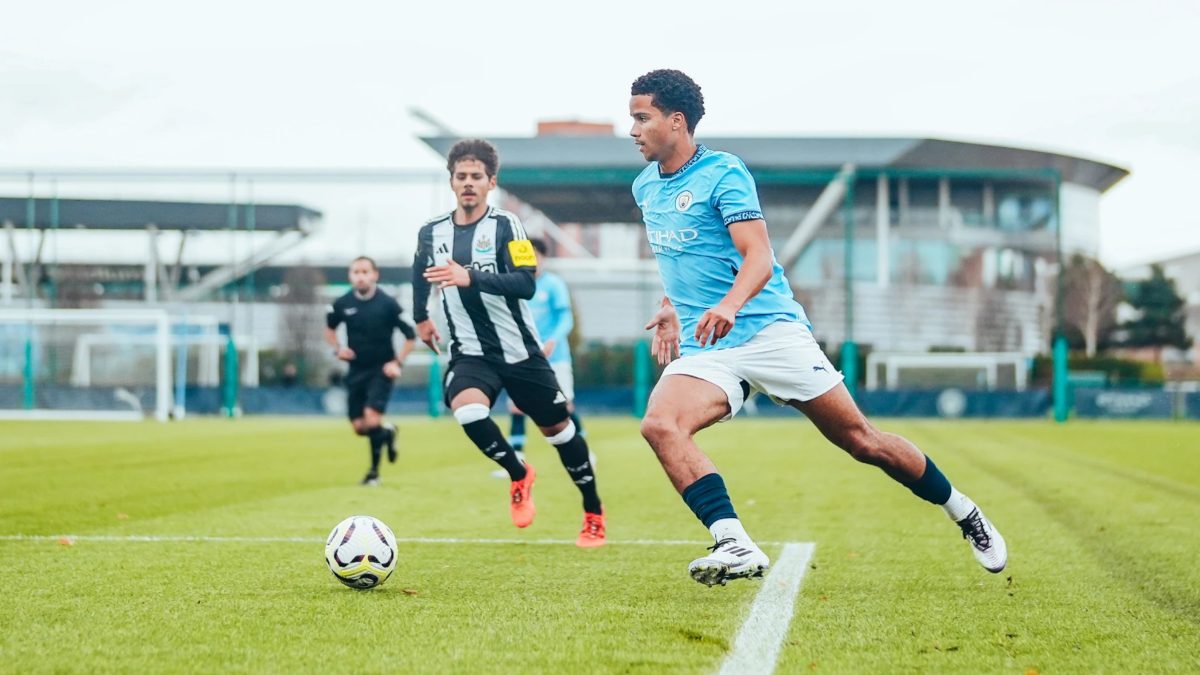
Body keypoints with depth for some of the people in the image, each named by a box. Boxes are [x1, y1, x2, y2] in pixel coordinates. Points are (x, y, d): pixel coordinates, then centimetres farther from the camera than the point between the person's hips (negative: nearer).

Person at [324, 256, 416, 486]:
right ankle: (387, 433, 37)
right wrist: (337, 348, 0)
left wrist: (397, 362, -12)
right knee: (359, 427, 2)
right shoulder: (342, 304, -3)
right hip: (356, 371, 4)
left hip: (381, 370, -4)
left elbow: (411, 336, -3)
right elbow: (329, 327, 18)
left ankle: (374, 471, 0)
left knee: (372, 418, -19)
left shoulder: (388, 304, -11)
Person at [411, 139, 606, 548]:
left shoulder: (505, 226, -11)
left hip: (519, 350, -2)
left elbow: (526, 284, -24)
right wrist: (421, 317, 29)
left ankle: (594, 514, 28)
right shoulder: (432, 232, 2)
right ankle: (519, 476, 0)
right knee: (467, 410, -28)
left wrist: (470, 278, -35)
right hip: (471, 353, 2)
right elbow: (421, 273, 25)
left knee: (557, 427, 6)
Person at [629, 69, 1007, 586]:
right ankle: (735, 547, -32)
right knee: (659, 424, -26)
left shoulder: (723, 173, -8)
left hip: (767, 329, -5)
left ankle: (966, 515, 19)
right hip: (701, 349, 5)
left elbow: (759, 257, -19)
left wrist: (729, 304, -38)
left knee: (859, 440, -2)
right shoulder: (645, 188, 13)